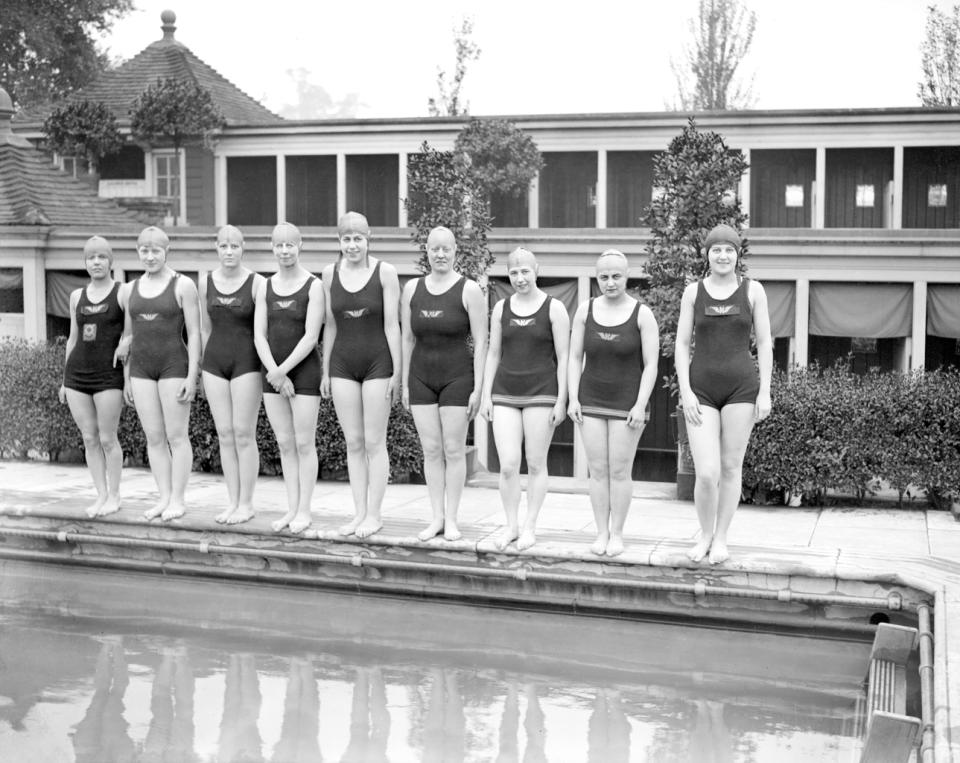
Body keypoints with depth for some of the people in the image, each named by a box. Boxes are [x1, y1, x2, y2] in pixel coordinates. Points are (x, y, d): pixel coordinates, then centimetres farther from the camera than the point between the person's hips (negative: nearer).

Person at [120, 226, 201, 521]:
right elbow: (128, 336, 16)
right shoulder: (129, 290, 11)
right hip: (142, 368, 5)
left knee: (176, 436, -2)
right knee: (154, 437, 5)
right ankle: (164, 497, 11)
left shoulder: (183, 286, -3)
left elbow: (194, 333, -6)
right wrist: (126, 378, 12)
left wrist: (192, 375, -12)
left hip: (174, 365, -5)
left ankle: (177, 499, 4)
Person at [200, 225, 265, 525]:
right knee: (225, 434, 6)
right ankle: (233, 501, 13)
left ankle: (246, 503, 7)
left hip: (246, 361, -4)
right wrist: (208, 364, 15)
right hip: (214, 362, 4)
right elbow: (205, 327, 15)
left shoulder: (256, 283, -7)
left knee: (243, 433, -3)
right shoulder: (206, 283, 6)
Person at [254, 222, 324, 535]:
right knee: (285, 443, 8)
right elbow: (259, 336, 2)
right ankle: (291, 509, 15)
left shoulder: (313, 286, -6)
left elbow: (311, 336, -12)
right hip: (273, 373, 5)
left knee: (304, 443, -1)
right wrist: (275, 373, -10)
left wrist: (282, 371, -14)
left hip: (304, 371, -4)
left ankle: (304, 511, 7)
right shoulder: (266, 288, 8)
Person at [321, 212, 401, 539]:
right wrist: (325, 371, 10)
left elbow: (392, 325, -7)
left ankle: (374, 514, 8)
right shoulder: (330, 273, 5)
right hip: (342, 364, 4)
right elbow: (330, 325, 10)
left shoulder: (385, 272, -6)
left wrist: (397, 372, -9)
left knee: (374, 442, 0)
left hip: (378, 362, -3)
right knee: (353, 443, 7)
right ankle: (359, 512, 14)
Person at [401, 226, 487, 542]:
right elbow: (407, 339, 10)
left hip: (457, 376, -3)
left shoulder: (469, 290, -5)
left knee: (453, 450, 1)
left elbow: (480, 342, -5)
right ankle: (437, 518, 13)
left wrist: (478, 388, -9)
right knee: (431, 450, 5)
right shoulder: (412, 288, 5)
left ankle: (451, 519, 10)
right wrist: (405, 384, 8)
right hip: (421, 377, 3)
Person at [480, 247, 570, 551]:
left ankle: (530, 526, 14)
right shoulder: (501, 308, 9)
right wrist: (486, 395, 6)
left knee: (536, 464, 3)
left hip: (541, 393, -2)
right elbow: (493, 354, 12)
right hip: (505, 394, 3)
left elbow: (563, 358, -2)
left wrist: (561, 400, -7)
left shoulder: (554, 308, -2)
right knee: (508, 465, -4)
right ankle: (511, 525, 10)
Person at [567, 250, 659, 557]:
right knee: (597, 470, 4)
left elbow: (651, 365, -7)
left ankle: (617, 534, 11)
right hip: (591, 402, 3)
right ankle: (601, 533, 12)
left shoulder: (642, 314, -6)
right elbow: (575, 358, 6)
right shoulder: (585, 311, 2)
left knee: (620, 471, 0)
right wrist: (573, 398, -3)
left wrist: (641, 405, -14)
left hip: (627, 403, -2)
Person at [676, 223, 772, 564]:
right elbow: (682, 345, 4)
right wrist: (685, 391, -6)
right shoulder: (693, 292, 5)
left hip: (741, 386, 0)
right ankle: (705, 534, 16)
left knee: (731, 468, 5)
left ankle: (721, 538, 20)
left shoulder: (753, 290, 3)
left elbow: (764, 344, 4)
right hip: (701, 390, 0)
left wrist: (765, 392, -2)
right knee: (707, 473, -8)